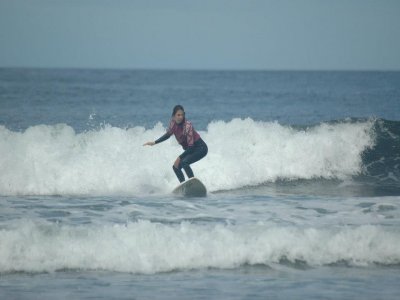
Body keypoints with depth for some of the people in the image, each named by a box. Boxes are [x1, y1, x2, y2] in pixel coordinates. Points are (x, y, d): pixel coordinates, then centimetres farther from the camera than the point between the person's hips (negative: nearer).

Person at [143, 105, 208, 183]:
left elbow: (191, 146, -27)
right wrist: (154, 142, 6)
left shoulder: (187, 125, -28)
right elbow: (168, 135, 12)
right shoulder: (172, 122, -8)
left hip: (200, 148, -8)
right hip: (190, 149, 8)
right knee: (176, 167, 6)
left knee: (184, 162, -29)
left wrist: (179, 158, -27)